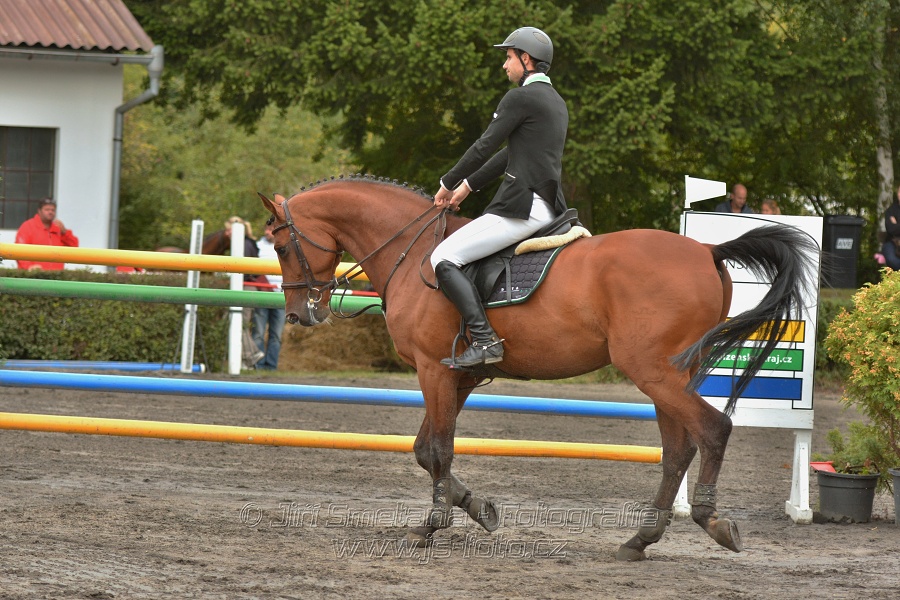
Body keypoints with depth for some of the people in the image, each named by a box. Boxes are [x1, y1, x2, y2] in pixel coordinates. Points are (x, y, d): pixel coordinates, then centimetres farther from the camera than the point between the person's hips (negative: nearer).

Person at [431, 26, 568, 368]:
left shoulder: (520, 98, -10)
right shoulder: (556, 103, 20)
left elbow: (484, 148, -9)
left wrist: (448, 183, 5)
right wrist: (467, 186, 26)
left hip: (522, 208, -10)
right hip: (548, 208, 10)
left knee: (443, 259, -13)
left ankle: (485, 341, -25)